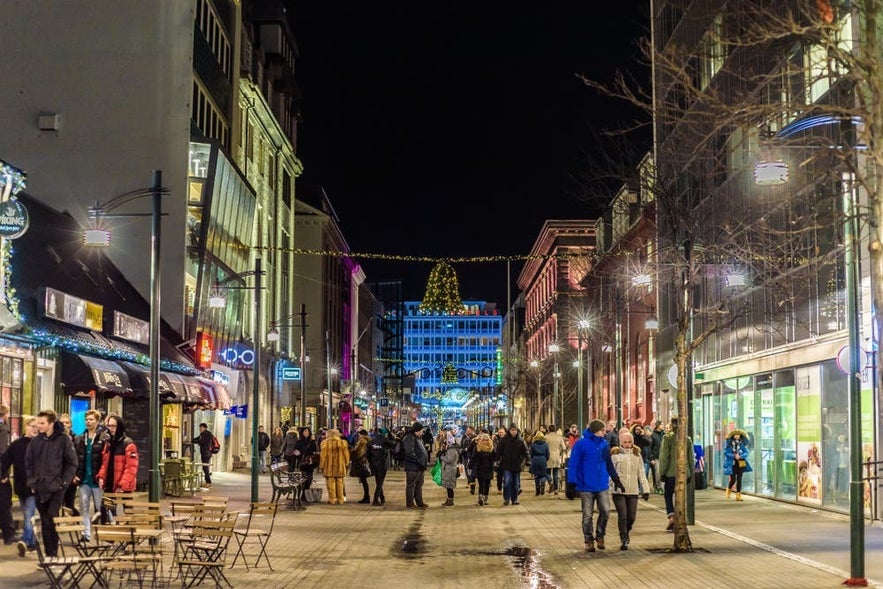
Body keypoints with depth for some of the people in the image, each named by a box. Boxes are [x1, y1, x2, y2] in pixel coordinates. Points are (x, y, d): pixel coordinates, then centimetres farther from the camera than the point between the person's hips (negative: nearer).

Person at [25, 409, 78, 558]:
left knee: (51, 520, -11)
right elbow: (28, 463, 16)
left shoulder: (63, 439, -3)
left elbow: (72, 463, -2)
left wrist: (63, 482, -7)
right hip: (39, 488, 4)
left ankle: (53, 552, -5)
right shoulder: (35, 441, 8)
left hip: (56, 488, -4)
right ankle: (48, 552, 14)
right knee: (44, 522, 7)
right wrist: (31, 482, 7)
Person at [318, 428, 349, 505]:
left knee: (331, 484, 3)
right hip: (340, 467, 3)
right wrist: (346, 463, 18)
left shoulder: (325, 443, -8)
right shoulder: (343, 442, 1)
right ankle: (340, 500, 11)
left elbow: (323, 455, -6)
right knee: (340, 483, 10)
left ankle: (332, 499, 3)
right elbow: (346, 455, 6)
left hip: (329, 467, -3)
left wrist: (322, 466, 3)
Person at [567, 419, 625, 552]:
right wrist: (572, 483, -14)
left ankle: (600, 536, 21)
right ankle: (589, 541, 18)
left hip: (603, 486, 4)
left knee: (605, 512, -1)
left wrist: (616, 479, 18)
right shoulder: (581, 445, -10)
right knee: (587, 515, 5)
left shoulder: (605, 444, 6)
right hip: (586, 487, -4)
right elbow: (573, 465, -10)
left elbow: (609, 463, 17)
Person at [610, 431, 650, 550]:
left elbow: (641, 474, 14)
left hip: (633, 491, 3)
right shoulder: (615, 454, 0)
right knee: (622, 516, -10)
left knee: (632, 517, 4)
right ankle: (623, 540, 0)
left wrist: (645, 490, 10)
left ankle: (626, 533, 32)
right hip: (618, 491, -3)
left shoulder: (637, 455, 11)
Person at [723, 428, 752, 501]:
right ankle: (729, 490, 29)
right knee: (733, 479, -2)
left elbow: (746, 452, 1)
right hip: (732, 464, -2)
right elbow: (725, 452, -7)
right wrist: (734, 456, -19)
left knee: (739, 479, 0)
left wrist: (740, 456, -16)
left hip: (740, 464, 2)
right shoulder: (729, 443, -2)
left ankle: (738, 495, 3)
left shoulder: (742, 443, 4)